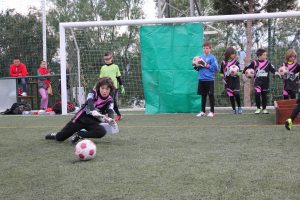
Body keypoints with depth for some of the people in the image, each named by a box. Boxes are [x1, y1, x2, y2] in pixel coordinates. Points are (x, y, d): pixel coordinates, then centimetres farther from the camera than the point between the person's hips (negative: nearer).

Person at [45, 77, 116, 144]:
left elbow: (110, 110, -22)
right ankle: (55, 135, 40)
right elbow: (90, 102, -29)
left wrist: (110, 118, -47)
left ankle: (78, 135, -18)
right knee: (60, 137, 2)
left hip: (93, 122, 1)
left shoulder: (109, 100, -5)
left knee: (102, 132, -33)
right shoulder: (93, 93, -9)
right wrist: (93, 111, -52)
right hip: (81, 118, -1)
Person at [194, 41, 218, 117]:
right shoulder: (200, 56, 10)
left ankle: (212, 111, 9)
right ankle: (202, 111, 20)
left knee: (211, 95, 1)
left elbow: (215, 68, -10)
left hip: (209, 79, -5)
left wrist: (207, 66, -14)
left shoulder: (212, 57, -4)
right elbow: (196, 68, 15)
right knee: (203, 95, 12)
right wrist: (197, 66, -5)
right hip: (201, 79, 5)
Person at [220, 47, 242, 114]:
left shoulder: (236, 62, 1)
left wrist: (236, 73, -19)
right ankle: (234, 109, 13)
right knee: (231, 96, 3)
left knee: (236, 94, -15)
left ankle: (239, 107, 6)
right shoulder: (223, 62, 5)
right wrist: (223, 78, 0)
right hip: (228, 81, 2)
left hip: (235, 80, -2)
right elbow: (221, 72, 13)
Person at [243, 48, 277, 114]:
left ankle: (264, 108, 24)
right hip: (257, 81, -1)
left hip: (265, 82, 2)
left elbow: (272, 69, -7)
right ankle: (258, 108, 4)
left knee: (264, 95, 10)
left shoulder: (268, 63, -1)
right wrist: (244, 73, 6)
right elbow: (247, 68, 7)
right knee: (257, 94, -14)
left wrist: (276, 72, -25)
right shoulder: (254, 62, -2)